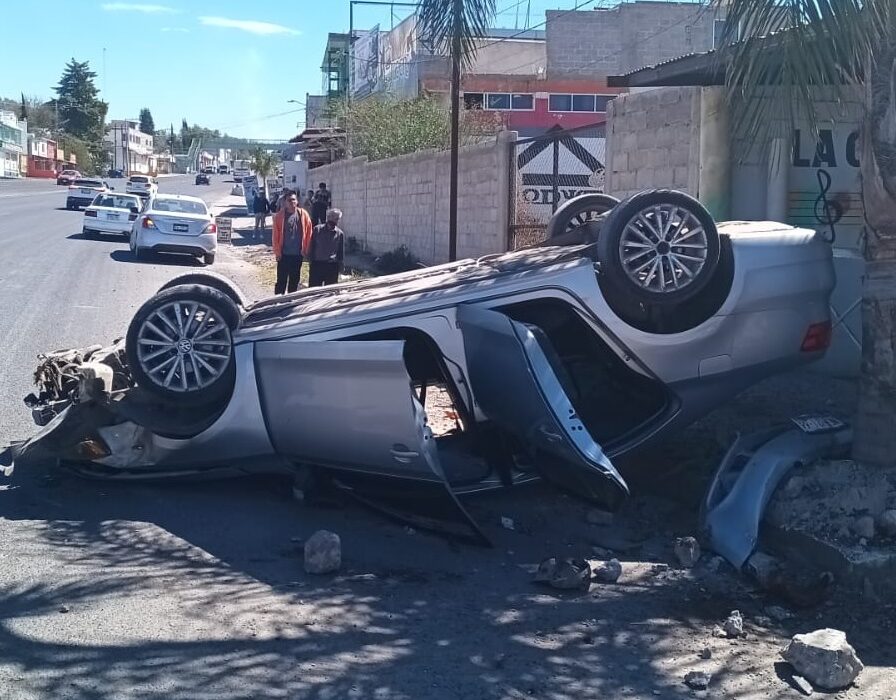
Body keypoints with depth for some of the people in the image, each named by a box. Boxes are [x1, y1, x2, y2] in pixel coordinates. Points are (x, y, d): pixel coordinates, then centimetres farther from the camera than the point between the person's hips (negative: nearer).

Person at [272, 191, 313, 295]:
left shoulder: (303, 214, -1)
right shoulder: (279, 216, -6)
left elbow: (309, 233, 3)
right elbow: (275, 236, -4)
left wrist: (306, 250, 1)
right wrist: (277, 252, -6)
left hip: (298, 254, 2)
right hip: (284, 254, -2)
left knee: (295, 280, 13)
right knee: (281, 280, 1)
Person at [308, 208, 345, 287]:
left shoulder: (340, 233, 3)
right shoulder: (317, 229, 2)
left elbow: (341, 251, 9)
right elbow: (311, 247, 6)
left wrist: (340, 266, 6)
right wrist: (310, 261, 2)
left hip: (332, 265, 0)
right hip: (317, 263, 0)